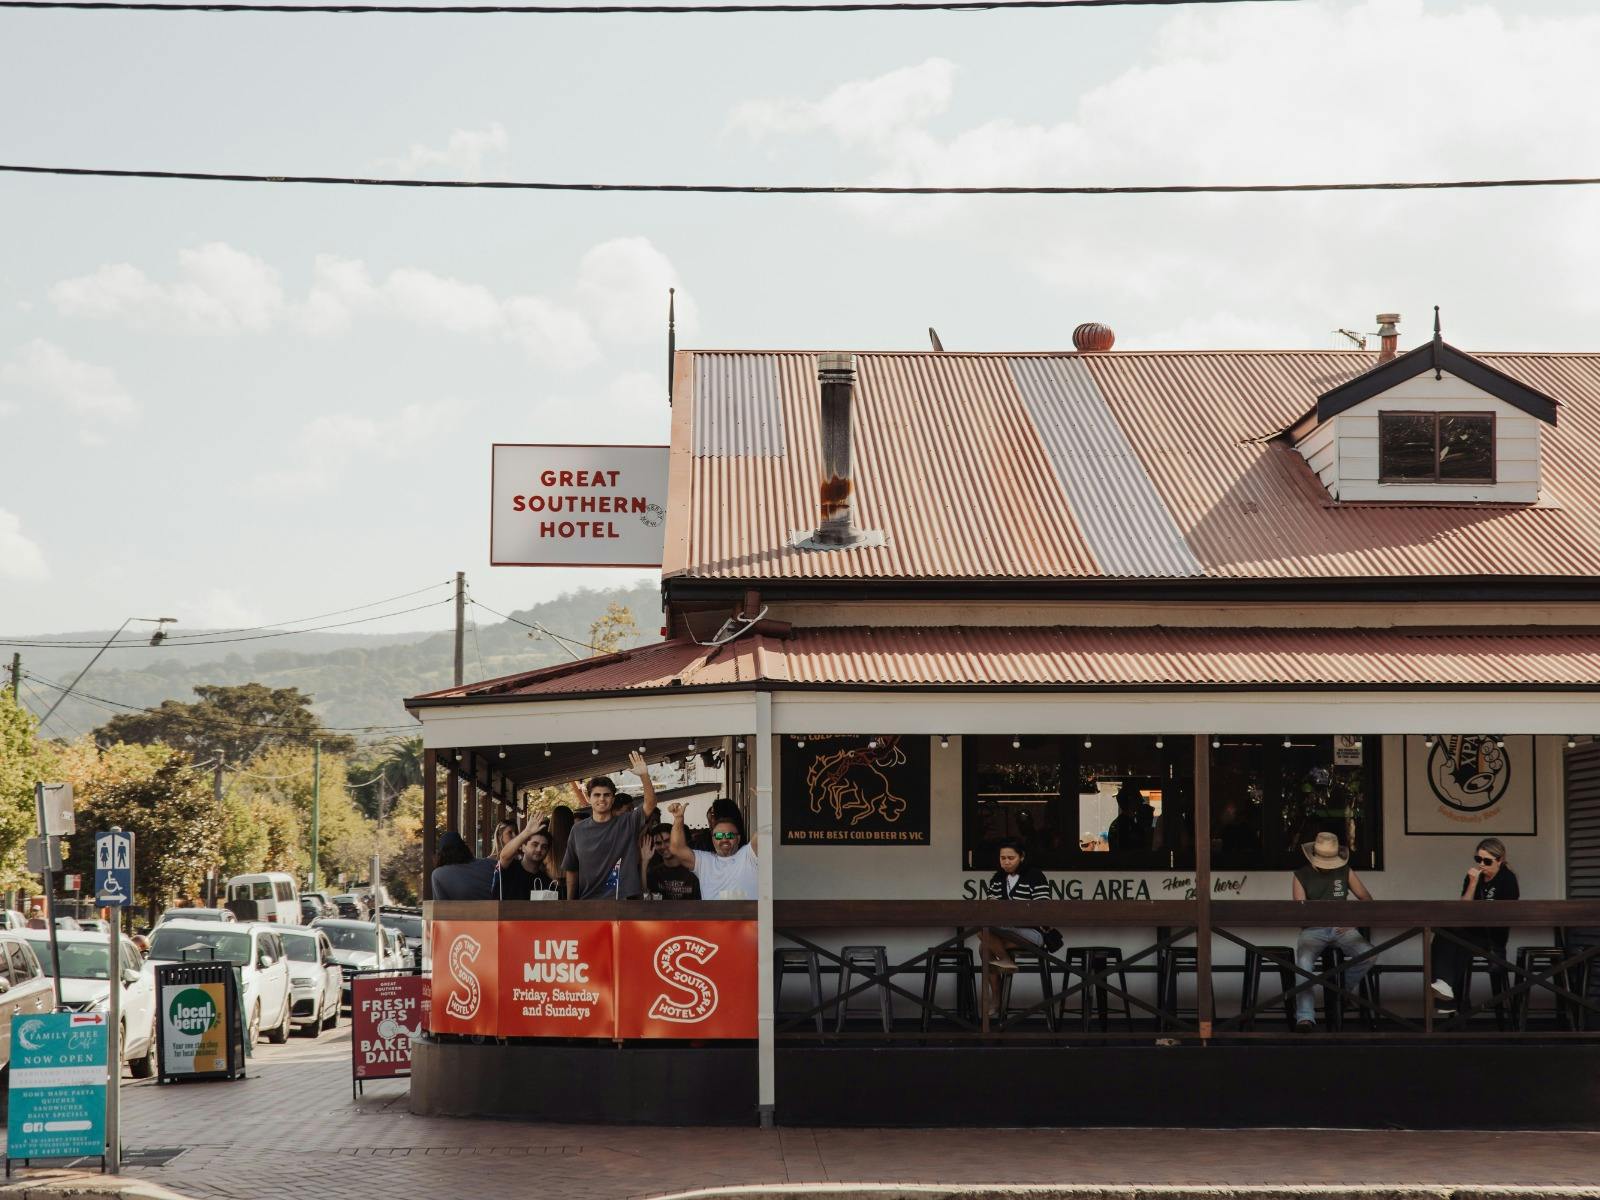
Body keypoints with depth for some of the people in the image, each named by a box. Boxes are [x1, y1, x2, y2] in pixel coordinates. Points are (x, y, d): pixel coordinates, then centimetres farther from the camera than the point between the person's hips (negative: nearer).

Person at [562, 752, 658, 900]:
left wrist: (644, 775, -29)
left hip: (622, 899, -2)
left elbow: (650, 804, -15)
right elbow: (571, 870, 11)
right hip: (588, 901, 2)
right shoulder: (579, 830, 6)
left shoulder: (627, 823, 1)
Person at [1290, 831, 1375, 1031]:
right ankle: (1305, 1017, -36)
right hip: (1313, 929, -2)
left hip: (1342, 927, 2)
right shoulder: (1302, 876, 8)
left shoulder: (1345, 872, 13)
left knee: (1369, 954, -26)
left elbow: (1366, 898, 12)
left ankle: (1344, 990, 3)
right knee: (1304, 960, -34)